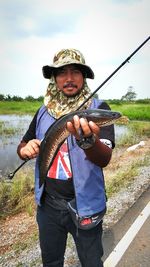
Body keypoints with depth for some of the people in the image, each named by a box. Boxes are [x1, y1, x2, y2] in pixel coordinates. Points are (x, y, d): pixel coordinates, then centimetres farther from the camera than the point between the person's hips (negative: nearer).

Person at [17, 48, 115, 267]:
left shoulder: (98, 108, -12)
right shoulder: (44, 111, 1)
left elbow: (104, 159, -23)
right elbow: (22, 147, 10)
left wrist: (88, 140, -45)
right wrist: (25, 150, -14)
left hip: (84, 205, -3)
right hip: (48, 202, 4)